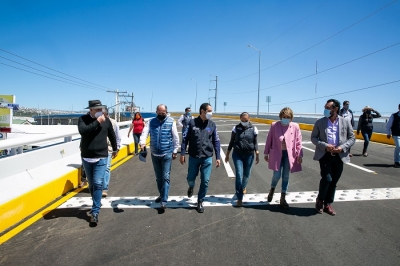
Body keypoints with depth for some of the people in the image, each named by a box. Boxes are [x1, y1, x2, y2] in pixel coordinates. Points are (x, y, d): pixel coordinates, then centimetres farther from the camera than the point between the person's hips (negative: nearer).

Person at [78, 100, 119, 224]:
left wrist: (115, 149, 22)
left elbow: (112, 135, 14)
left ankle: (95, 212, -4)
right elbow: (82, 130, -26)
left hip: (101, 158, -1)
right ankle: (97, 203, 37)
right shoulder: (83, 119, -4)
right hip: (86, 158, 1)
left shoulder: (106, 120, 0)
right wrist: (97, 122, -24)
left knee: (98, 184, -9)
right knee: (91, 184, 16)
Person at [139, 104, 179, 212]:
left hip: (167, 154, -3)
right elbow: (145, 132, -10)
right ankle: (162, 195, 34)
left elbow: (175, 137, -1)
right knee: (158, 177, 16)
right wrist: (142, 142, -29)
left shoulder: (171, 122, -5)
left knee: (165, 177, -4)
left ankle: (164, 201, -1)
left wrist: (175, 151, -1)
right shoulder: (151, 122, 2)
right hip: (155, 154, 3)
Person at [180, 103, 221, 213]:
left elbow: (216, 141, 5)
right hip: (193, 157, -1)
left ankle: (200, 202, 22)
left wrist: (218, 157, 2)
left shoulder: (212, 125, 1)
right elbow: (185, 139, 0)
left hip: (207, 158, 1)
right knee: (190, 178, 11)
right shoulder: (192, 123, -4)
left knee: (205, 181, 4)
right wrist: (182, 154, -4)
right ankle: (191, 187, 47)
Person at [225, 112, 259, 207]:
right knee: (239, 175, -7)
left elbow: (255, 143, 3)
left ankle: (243, 187, 48)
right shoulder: (236, 128, -2)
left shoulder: (253, 129, -2)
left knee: (246, 174, 15)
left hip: (249, 155, 1)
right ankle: (239, 198, 1)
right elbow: (231, 142, 3)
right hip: (237, 154, -1)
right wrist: (227, 154, 5)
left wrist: (257, 155, -2)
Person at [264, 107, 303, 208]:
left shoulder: (295, 126, -2)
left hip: (289, 154, 1)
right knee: (277, 175, -4)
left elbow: (298, 141, 0)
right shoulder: (274, 125, -2)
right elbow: (269, 140, 3)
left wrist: (300, 155, -4)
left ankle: (283, 199, 20)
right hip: (277, 154, -1)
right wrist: (266, 153, 6)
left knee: (285, 176, 7)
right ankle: (272, 190, 30)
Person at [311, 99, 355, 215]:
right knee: (327, 178, -13)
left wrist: (342, 147, -13)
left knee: (334, 181, 10)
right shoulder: (320, 122, -1)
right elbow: (313, 137, 2)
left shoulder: (345, 122, 1)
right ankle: (320, 200, 13)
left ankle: (328, 204, 26)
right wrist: (324, 145, -15)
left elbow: (352, 138, 5)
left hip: (339, 156, 2)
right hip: (324, 155, -2)